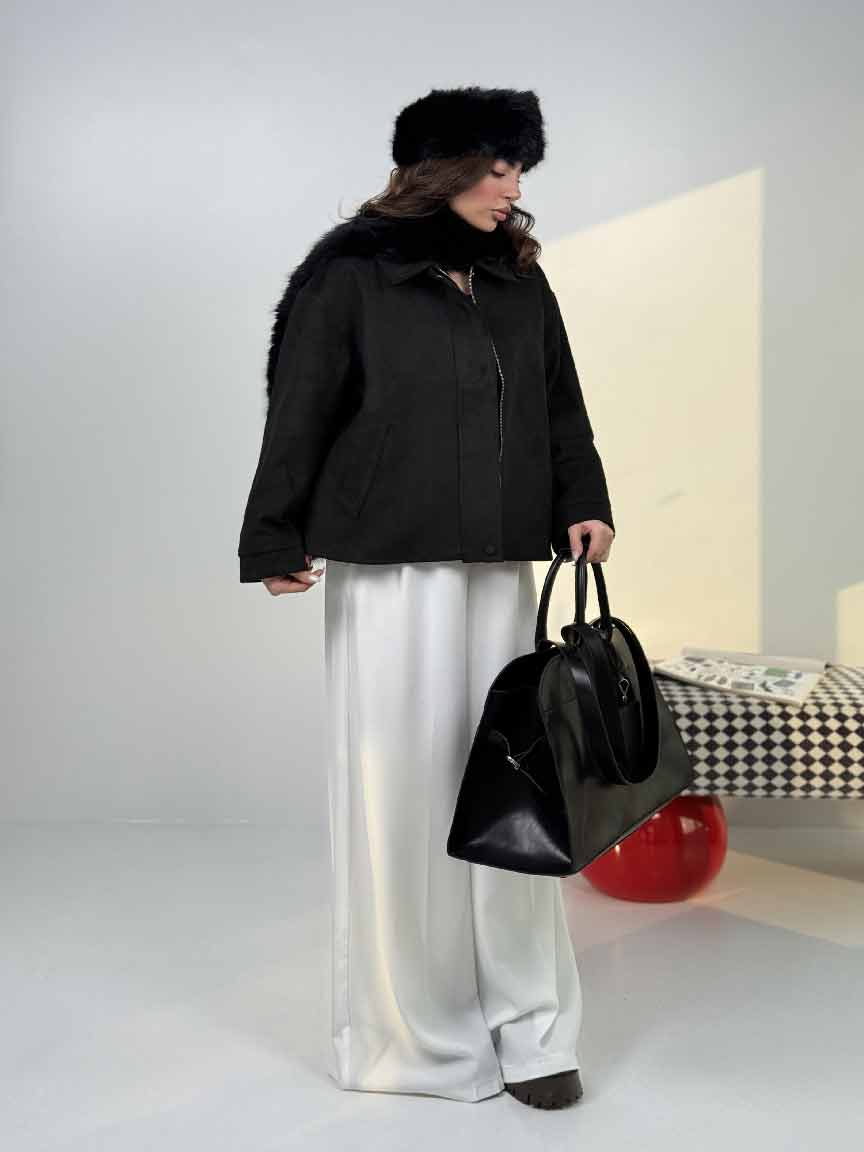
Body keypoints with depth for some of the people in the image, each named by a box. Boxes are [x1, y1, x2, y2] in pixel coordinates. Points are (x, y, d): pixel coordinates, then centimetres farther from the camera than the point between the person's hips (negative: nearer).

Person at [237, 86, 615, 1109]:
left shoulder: (519, 280, 13)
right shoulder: (350, 277, -3)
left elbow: (559, 409, 15)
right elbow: (299, 417, -5)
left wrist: (583, 505, 2)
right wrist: (277, 544, -8)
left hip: (501, 574, 5)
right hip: (388, 575, -4)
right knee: (399, 792, 3)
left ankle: (526, 1026, 21)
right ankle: (406, 1025, 23)